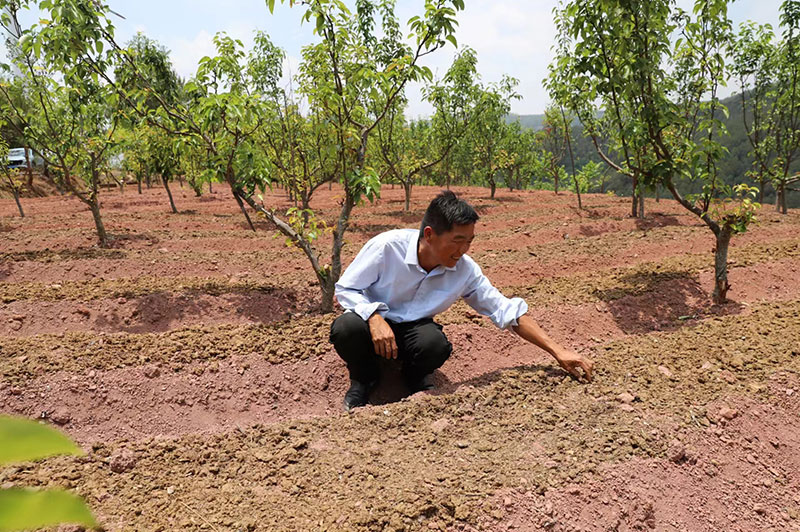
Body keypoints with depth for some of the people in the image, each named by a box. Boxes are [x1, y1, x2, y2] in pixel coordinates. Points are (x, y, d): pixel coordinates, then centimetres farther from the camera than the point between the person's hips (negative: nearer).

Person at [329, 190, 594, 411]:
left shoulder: (465, 270, -15)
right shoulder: (387, 246, -25)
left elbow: (507, 311, -9)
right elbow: (345, 288, -15)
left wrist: (558, 351, -13)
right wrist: (374, 317, -34)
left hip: (413, 330, 2)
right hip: (373, 323, -1)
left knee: (436, 343, -34)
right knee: (347, 328, -36)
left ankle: (417, 377, 5)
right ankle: (362, 378, 0)